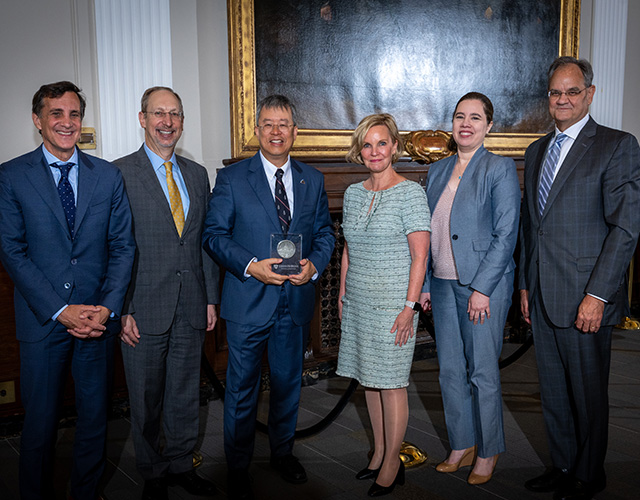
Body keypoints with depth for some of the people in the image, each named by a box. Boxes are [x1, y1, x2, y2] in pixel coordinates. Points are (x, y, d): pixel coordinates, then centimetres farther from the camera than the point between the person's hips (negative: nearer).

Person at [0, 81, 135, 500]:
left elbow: (123, 245, 3)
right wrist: (59, 309, -13)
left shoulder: (109, 176, 5)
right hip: (42, 320, -2)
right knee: (40, 422, 9)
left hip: (99, 318, 2)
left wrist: (108, 308, -9)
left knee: (95, 416, 13)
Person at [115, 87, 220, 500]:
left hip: (191, 309, 4)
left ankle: (182, 465, 34)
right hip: (144, 310, -4)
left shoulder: (197, 174, 10)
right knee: (146, 399, 10)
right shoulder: (119, 173, -5)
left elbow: (206, 241, 12)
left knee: (186, 393, 15)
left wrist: (211, 298, 8)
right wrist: (121, 310, -12)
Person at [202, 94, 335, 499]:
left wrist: (315, 264, -10)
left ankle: (283, 452, 40)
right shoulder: (232, 178, -3)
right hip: (249, 300, -3)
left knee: (288, 382, 18)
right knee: (242, 389, 8)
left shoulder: (312, 180, 8)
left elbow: (325, 231, 10)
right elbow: (214, 234, -6)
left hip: (296, 299, 3)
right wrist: (251, 266, -19)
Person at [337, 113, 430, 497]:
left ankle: (392, 465, 17)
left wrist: (410, 306, -16)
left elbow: (420, 255, -12)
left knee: (391, 382, 2)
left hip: (393, 303, -6)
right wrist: (343, 294, 14)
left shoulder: (410, 193, -9)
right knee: (368, 379, 13)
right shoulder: (353, 193, 9)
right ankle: (379, 453, 29)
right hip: (359, 301, 6)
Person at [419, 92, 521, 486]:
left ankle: (488, 453, 22)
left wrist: (482, 288, -16)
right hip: (444, 285, 6)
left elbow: (506, 235, -11)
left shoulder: (501, 169, -6)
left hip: (484, 286, -6)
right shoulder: (438, 171, 12)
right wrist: (425, 284, 9)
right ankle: (462, 446, 29)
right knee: (450, 371, 12)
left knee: (483, 372, 3)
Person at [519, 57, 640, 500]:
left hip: (585, 299, -6)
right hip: (542, 297, 6)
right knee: (553, 390, 16)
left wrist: (597, 295, -17)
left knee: (587, 392, 8)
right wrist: (526, 284, 13)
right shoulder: (537, 151, 14)